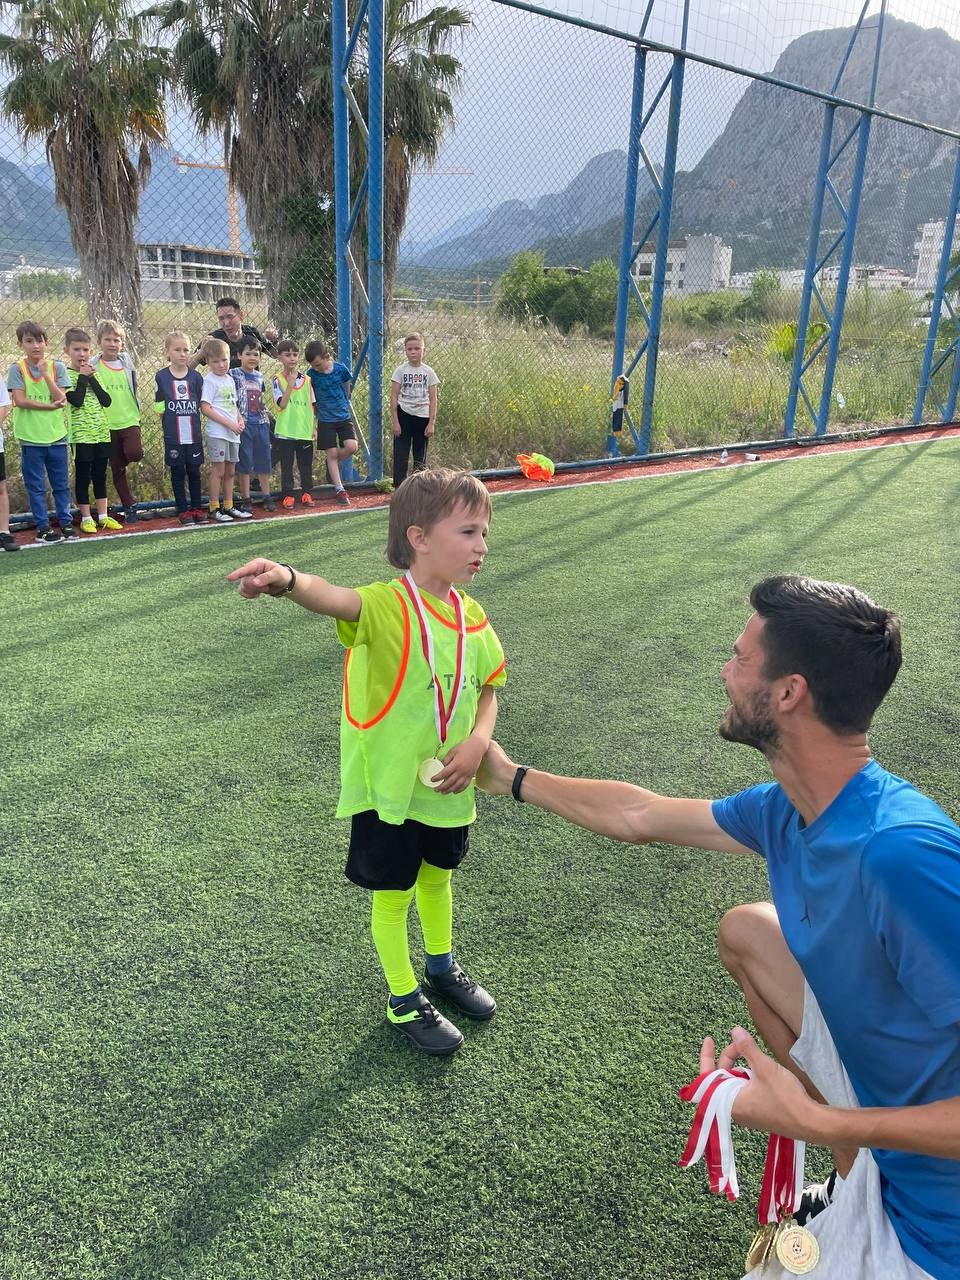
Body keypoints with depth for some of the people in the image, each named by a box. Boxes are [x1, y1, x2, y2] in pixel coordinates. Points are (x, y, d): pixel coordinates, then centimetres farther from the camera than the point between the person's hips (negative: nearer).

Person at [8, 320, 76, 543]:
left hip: (56, 435, 1)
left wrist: (46, 375, -18)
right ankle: (43, 527, 12)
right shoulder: (17, 369, -3)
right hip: (31, 438, -1)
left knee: (61, 484, 10)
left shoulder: (57, 367, 1)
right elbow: (20, 400, -13)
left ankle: (65, 522, 21)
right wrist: (50, 406, -15)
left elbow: (61, 399, -9)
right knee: (36, 486, 5)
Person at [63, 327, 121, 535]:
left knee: (100, 475, 10)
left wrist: (91, 378, -8)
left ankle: (103, 516, 18)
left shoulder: (93, 373, 10)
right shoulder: (66, 375, -5)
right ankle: (86, 518, 10)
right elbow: (77, 400, -19)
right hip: (81, 434, -5)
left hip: (101, 432, 5)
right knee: (83, 476, 2)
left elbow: (106, 401, -1)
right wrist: (83, 377, -12)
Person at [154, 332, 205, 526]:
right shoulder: (161, 377, -3)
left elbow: (200, 404, 9)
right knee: (178, 472, 6)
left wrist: (191, 421, 4)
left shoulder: (195, 376, 2)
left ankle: (197, 508, 20)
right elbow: (159, 407, 3)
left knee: (194, 472, 9)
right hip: (173, 436, -2)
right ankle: (183, 510, 14)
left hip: (194, 434, 2)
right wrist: (170, 423, -1)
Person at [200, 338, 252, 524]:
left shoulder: (230, 379, 15)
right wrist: (229, 423, -17)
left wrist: (240, 418, 3)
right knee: (218, 470, -5)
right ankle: (214, 509, 2)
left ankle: (228, 506, 21)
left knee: (230, 471, 12)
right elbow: (205, 408, -15)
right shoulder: (209, 381, -8)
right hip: (217, 432, -7)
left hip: (233, 432, 7)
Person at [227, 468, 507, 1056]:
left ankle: (442, 968, 53)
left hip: (447, 785, 6)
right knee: (394, 891, 13)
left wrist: (477, 743, -13)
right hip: (388, 784, -6)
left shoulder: (473, 618, -4)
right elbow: (333, 598, -46)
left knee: (438, 874, 26)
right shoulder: (388, 605, -24)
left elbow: (488, 692, 7)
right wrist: (288, 579, -69)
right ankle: (405, 1001, 36)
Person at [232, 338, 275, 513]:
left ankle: (267, 496, 19)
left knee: (264, 462, 9)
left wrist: (265, 415, 11)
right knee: (245, 463, 1)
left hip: (261, 422, 5)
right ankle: (245, 499, 8)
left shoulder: (259, 376, 12)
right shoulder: (234, 374, -4)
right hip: (244, 424, -5)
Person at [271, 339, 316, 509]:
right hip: (285, 431, -3)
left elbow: (311, 405, 10)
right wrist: (290, 384, -21)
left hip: (305, 431, 3)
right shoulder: (278, 379, -4)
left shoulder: (306, 380, 6)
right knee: (287, 465, 5)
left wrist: (313, 427, 3)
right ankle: (288, 495, 13)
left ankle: (306, 493, 22)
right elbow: (282, 404, -14)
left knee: (306, 464, 10)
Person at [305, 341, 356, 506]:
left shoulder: (341, 369, -8)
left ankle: (333, 464, 16)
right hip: (325, 420, -1)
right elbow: (310, 398, 2)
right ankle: (339, 490, 8)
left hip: (343, 416, 1)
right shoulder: (311, 374, -10)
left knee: (351, 447, -15)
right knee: (332, 453, -1)